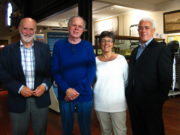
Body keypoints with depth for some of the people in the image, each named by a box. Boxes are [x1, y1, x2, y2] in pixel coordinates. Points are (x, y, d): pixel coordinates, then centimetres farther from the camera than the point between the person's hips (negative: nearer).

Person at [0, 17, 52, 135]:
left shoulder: (44, 48, 2)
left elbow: (51, 71, 3)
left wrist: (45, 85, -14)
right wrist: (19, 88, -16)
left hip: (40, 99, 1)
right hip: (18, 101, -1)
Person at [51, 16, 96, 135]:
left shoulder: (88, 46, 1)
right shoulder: (59, 45, 1)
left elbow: (91, 71, -5)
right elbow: (55, 70, -3)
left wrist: (77, 91, -14)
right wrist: (67, 89, -16)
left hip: (85, 95, 0)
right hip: (65, 95, 0)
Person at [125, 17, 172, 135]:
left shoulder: (161, 49, -9)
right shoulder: (135, 51, 13)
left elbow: (166, 78, -13)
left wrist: (160, 99, -14)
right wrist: (128, 96, 7)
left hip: (150, 102, -6)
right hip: (134, 101, 6)